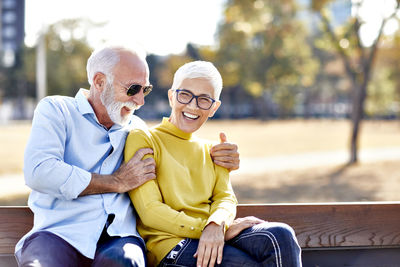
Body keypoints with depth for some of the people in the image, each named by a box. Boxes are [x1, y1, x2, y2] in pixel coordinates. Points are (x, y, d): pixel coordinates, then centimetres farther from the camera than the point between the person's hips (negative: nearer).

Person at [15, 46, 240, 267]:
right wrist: (118, 183, -2)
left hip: (120, 237, 4)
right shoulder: (55, 110, 9)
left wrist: (212, 157, 17)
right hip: (59, 233, -3)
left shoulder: (136, 128, 24)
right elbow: (38, 172, -8)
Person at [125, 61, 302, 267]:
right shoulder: (143, 139, 5)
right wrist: (208, 228, -14)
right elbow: (150, 211, -6)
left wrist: (216, 224, -16)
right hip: (171, 243, -6)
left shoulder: (210, 150, 24)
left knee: (281, 235, -24)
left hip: (214, 238, 6)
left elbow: (225, 197, 9)